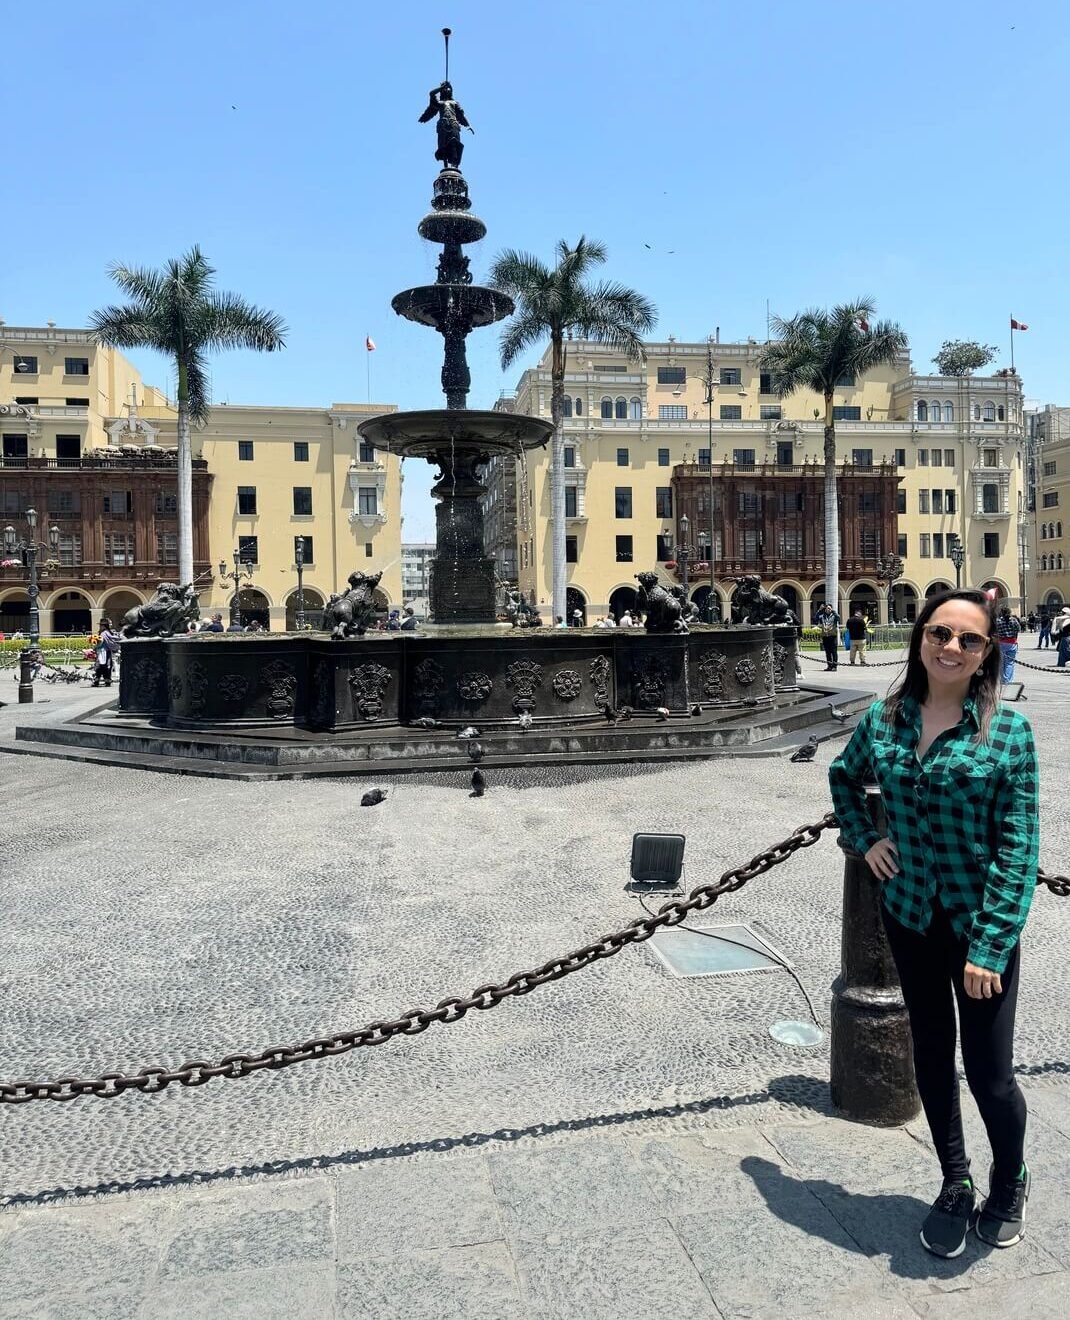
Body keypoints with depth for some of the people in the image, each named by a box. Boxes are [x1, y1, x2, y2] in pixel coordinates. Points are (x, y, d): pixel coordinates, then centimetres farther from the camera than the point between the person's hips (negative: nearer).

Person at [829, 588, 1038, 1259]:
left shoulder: (1008, 730, -13)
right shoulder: (883, 719, -3)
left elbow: (1017, 847, -13)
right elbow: (844, 775, 18)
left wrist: (989, 946, -16)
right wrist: (863, 838, 4)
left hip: (980, 923, -3)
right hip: (908, 914, 3)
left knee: (990, 1073, 5)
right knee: (932, 1057, 16)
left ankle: (1010, 1184, 37)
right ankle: (956, 1186, 39)